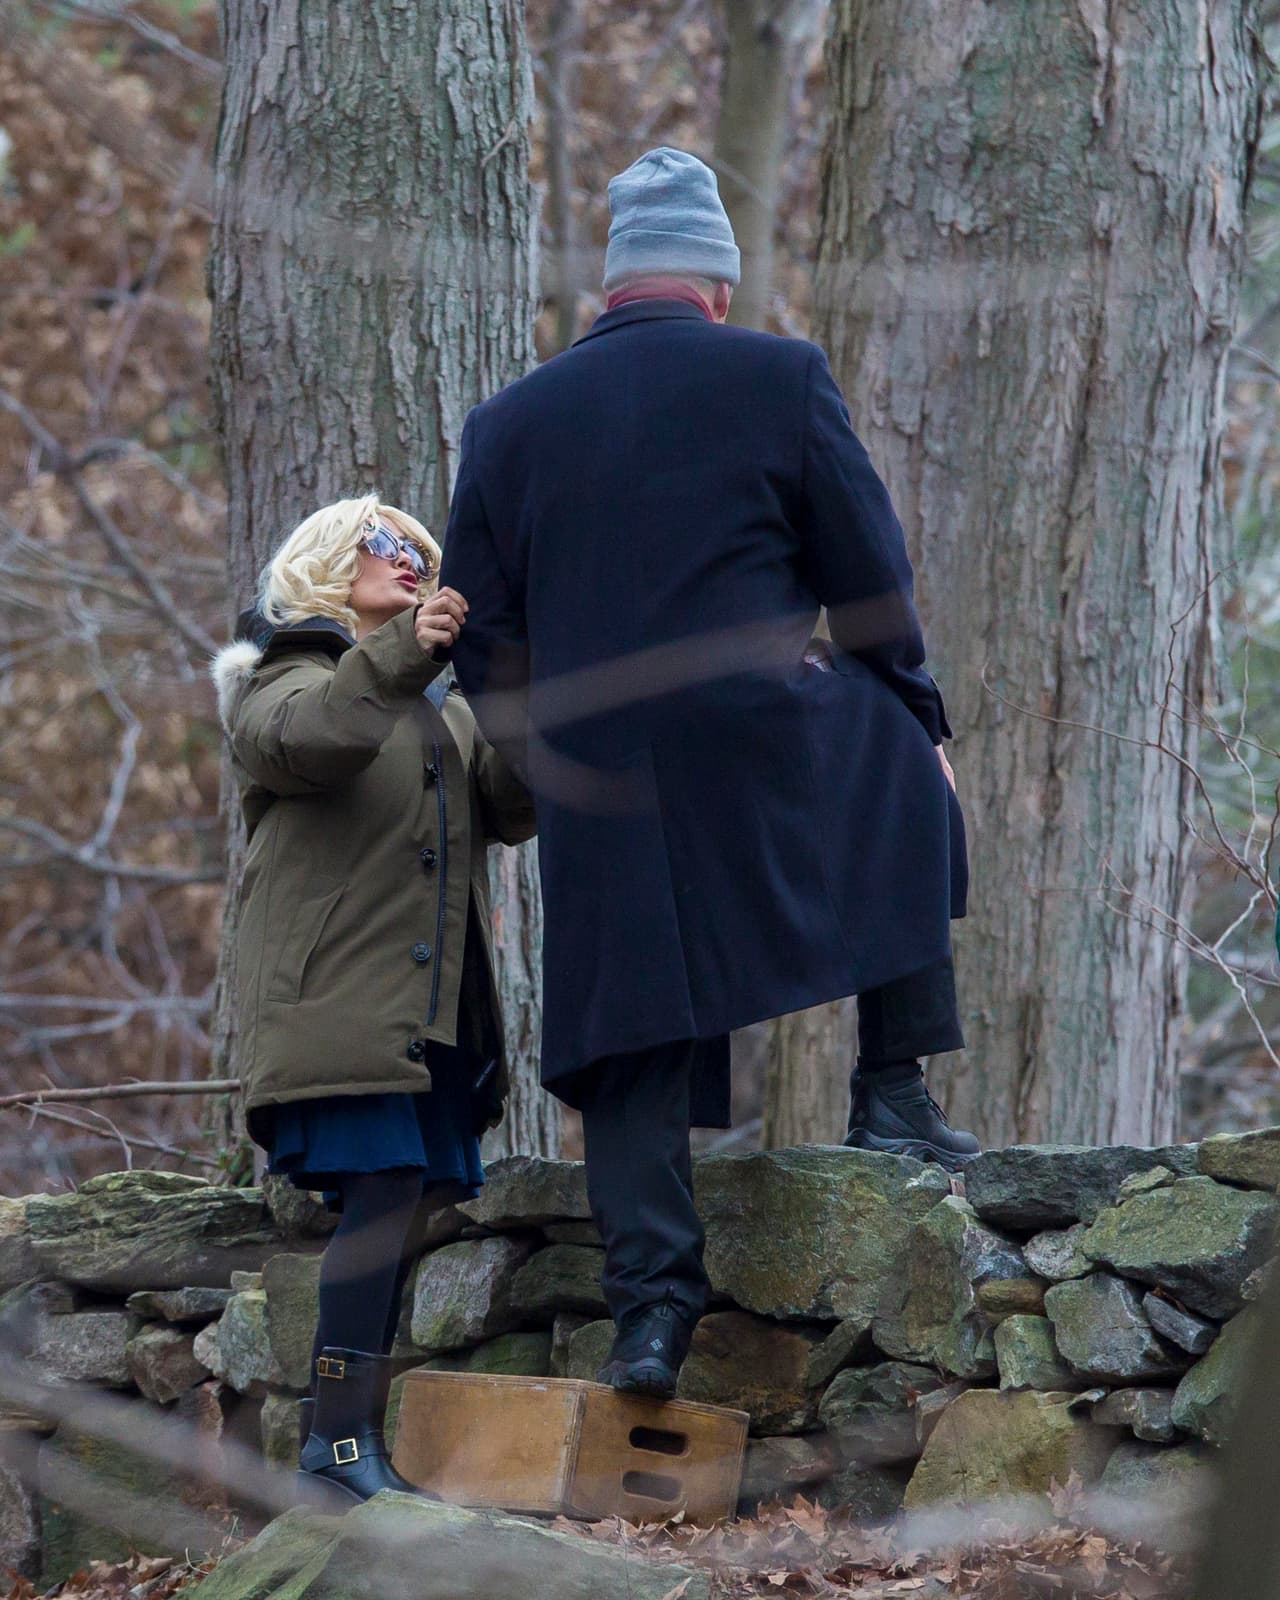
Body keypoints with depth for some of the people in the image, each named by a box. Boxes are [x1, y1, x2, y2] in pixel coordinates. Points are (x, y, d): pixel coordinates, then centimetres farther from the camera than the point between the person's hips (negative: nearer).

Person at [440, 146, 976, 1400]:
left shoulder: (510, 420, 10)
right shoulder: (776, 378, 0)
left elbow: (483, 642, 12)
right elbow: (871, 583, 3)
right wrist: (918, 717, 17)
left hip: (597, 794, 3)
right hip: (769, 755, -3)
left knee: (631, 1048, 8)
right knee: (910, 788, 26)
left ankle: (651, 1301, -1)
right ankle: (893, 1090, 21)